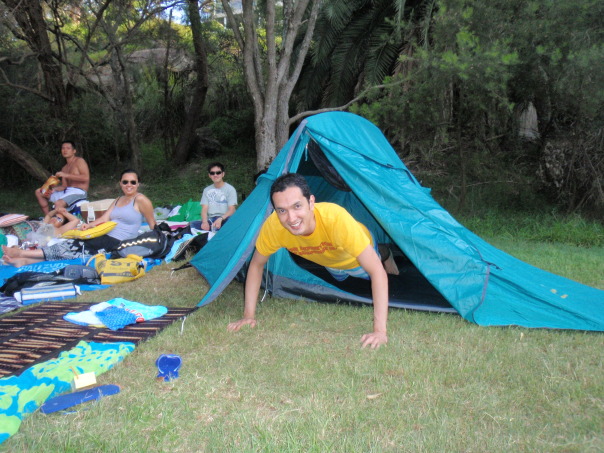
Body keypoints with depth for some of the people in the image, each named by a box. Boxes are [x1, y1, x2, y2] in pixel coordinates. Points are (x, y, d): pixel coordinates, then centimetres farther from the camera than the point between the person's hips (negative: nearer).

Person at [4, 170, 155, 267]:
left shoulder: (140, 199, -5)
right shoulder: (118, 200, 20)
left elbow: (152, 224, 0)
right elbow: (104, 218, 11)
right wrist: (89, 225, -5)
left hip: (117, 243, -8)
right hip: (106, 237, 8)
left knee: (73, 249, -15)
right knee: (72, 244, -13)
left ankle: (22, 253, -15)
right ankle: (25, 260, -20)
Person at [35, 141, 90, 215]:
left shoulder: (79, 161, -1)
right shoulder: (64, 168, 19)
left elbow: (86, 178, -17)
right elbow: (64, 186, 13)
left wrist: (66, 175, -18)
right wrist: (53, 190, -8)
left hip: (79, 192, -9)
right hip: (67, 191, 9)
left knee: (58, 203, -35)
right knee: (39, 192, 9)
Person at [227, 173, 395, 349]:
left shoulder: (336, 218, -51)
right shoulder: (273, 225, -41)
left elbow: (377, 271, -50)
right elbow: (256, 265, -20)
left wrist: (380, 330, -54)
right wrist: (249, 315, -22)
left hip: (358, 254, -3)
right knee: (340, 278, 38)